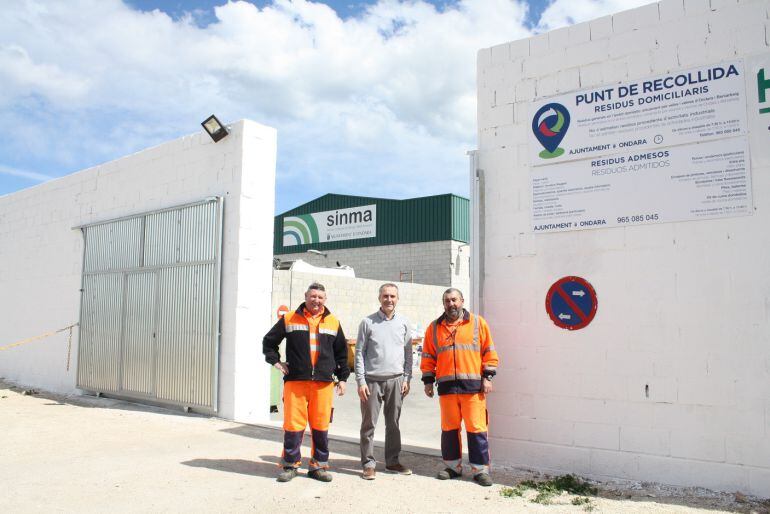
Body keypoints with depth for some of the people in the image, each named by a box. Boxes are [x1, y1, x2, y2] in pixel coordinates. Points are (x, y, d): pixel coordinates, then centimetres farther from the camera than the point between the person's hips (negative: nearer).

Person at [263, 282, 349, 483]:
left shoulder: (333, 322, 11)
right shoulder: (290, 319, 5)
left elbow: (341, 352, 17)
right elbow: (269, 341, 15)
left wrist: (342, 378, 13)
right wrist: (275, 361, 4)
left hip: (323, 383, 2)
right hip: (295, 380, -1)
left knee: (320, 426, 5)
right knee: (293, 424, -1)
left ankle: (318, 466, 18)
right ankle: (290, 465, 15)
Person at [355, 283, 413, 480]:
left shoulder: (404, 323, 8)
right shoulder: (368, 322, 0)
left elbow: (408, 353, 11)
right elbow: (359, 353, 0)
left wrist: (406, 379, 4)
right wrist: (361, 381, -6)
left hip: (396, 380, 2)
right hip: (372, 380, -2)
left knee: (393, 423, 10)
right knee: (369, 424, 2)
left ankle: (392, 461, 22)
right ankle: (368, 463, 11)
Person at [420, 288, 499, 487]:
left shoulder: (478, 323, 5)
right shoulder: (434, 328, 11)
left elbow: (489, 352, 5)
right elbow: (428, 357, 13)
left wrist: (487, 377, -2)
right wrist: (428, 381, 8)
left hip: (473, 385, -2)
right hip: (446, 386, 2)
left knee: (476, 428, -1)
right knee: (449, 428, 9)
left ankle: (480, 469, 9)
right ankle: (453, 466, 23)